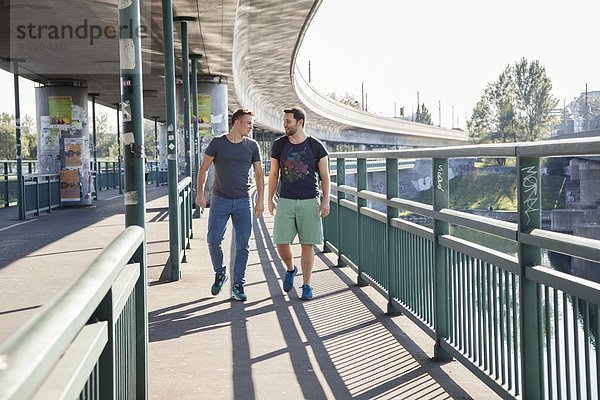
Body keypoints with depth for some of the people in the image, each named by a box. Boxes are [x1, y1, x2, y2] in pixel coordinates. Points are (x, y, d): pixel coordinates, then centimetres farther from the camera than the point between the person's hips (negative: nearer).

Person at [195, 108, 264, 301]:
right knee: (213, 240, -6)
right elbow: (203, 168, 6)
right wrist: (200, 193, 1)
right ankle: (220, 273, 20)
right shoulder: (217, 143, 0)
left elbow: (258, 174, 10)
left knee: (242, 245, 0)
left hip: (243, 202, 2)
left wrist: (260, 200, 5)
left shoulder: (252, 145, 6)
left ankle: (238, 285, 10)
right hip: (220, 200, -1)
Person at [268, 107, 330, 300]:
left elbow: (325, 176, 3)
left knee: (307, 245, 1)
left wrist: (326, 201, -5)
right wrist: (270, 199, 9)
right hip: (285, 202, 2)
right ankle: (290, 270, 28)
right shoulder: (279, 145, 4)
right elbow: (274, 174, 11)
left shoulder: (316, 146, -1)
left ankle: (306, 286, 12)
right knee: (282, 244, -3)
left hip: (309, 202, -1)